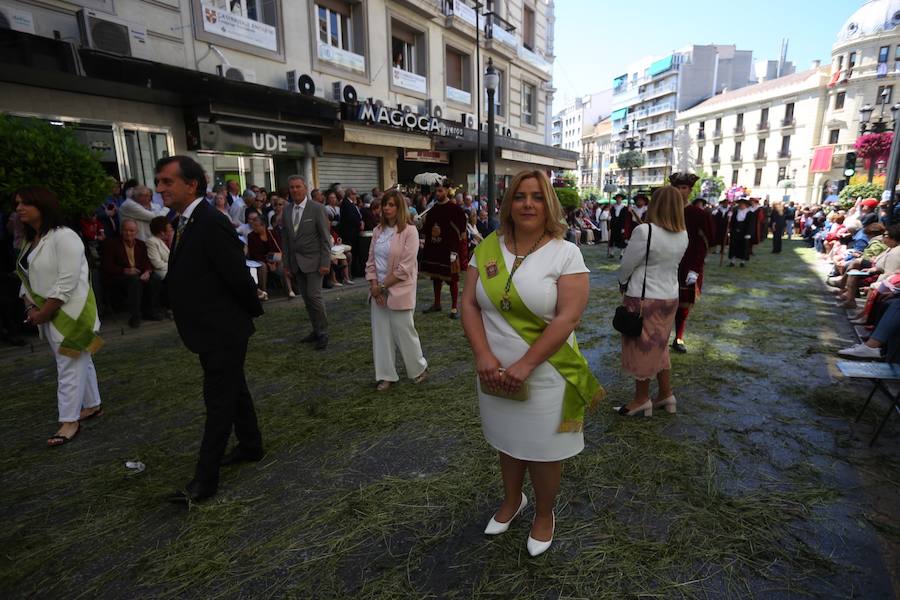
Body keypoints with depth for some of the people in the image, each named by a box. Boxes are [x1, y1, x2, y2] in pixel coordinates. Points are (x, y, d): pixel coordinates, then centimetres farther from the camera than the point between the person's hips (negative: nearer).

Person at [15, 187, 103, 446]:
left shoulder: (64, 237, -17)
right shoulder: (30, 241, 12)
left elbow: (66, 283, -21)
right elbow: (27, 278, 15)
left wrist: (42, 314, -17)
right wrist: (31, 308, -1)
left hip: (70, 313, -9)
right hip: (47, 314, 9)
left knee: (70, 366, -2)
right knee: (80, 361, 17)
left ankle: (70, 421, 7)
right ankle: (92, 405, 29)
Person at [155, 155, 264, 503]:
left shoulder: (211, 223, -22)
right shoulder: (186, 222, 8)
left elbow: (238, 275, -21)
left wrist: (253, 311, -6)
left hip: (223, 331, -9)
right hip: (211, 331, 9)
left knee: (218, 400, 2)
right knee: (233, 390, 20)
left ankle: (205, 478, 14)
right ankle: (251, 446, 38)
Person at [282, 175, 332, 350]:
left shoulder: (317, 208, -7)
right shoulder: (287, 210, 8)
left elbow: (325, 238, -8)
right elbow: (285, 239, 11)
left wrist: (325, 263, -13)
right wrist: (287, 264, 7)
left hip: (313, 260, -5)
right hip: (296, 262, 5)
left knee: (314, 296, -9)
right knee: (307, 299, 8)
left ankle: (323, 333, 5)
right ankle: (316, 331, 19)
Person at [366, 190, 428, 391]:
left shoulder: (409, 231, -11)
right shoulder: (378, 230, 7)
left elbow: (404, 268, -15)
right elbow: (371, 260, 9)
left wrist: (383, 286, -12)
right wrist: (374, 284, -5)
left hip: (399, 290, -5)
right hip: (378, 290, 6)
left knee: (404, 332, 4)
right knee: (381, 333, 8)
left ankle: (418, 368, 27)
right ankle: (386, 375, 21)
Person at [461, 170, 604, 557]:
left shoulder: (565, 253, -11)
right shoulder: (488, 248, -1)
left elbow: (568, 317, -18)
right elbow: (469, 305, -3)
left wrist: (525, 365, -21)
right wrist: (483, 356, -16)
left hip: (544, 376, -3)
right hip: (496, 374, 4)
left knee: (543, 450, 13)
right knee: (508, 442, 22)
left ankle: (544, 515, 41)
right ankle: (512, 500, 50)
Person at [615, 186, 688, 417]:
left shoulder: (645, 231, -21)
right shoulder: (683, 236, 1)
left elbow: (627, 265, -13)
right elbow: (670, 264, 9)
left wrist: (622, 281, 7)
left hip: (644, 298, -7)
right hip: (670, 297, 7)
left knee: (642, 348, 8)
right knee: (659, 347, 21)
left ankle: (641, 400, 22)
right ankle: (666, 394, 32)